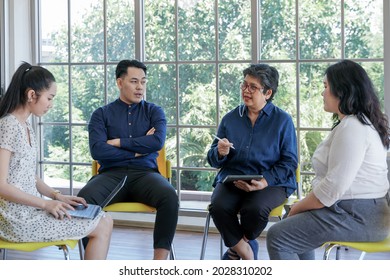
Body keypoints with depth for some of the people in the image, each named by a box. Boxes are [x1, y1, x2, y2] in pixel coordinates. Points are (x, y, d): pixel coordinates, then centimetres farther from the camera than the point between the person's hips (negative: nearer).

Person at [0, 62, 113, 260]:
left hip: (30, 207, 9)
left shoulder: (26, 126, 12)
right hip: (18, 217, -9)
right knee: (102, 227, -7)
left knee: (105, 221, 8)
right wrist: (46, 203, -18)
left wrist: (57, 196, 3)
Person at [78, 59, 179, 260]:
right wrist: (138, 149, -1)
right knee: (85, 197, -34)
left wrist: (118, 142, -2)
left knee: (169, 196, -33)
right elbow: (97, 151, -5)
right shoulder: (101, 114, 12)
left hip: (145, 173, 1)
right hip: (112, 174, 0)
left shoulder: (154, 112, 16)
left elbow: (158, 141, -5)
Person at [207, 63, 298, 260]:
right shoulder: (230, 118, 14)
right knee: (218, 207, -30)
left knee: (255, 209, -34)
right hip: (232, 178, 3)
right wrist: (220, 153, -11)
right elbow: (213, 161, 15)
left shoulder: (283, 120, 5)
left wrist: (265, 181, -17)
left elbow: (289, 162, -1)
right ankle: (246, 252, -7)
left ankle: (236, 249, -1)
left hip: (271, 182, -2)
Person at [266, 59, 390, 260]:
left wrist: (297, 207, -10)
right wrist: (302, 206, 9)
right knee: (295, 226, 28)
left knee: (278, 237, -13)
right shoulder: (361, 122, 17)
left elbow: (333, 187, -25)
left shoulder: (351, 128, -20)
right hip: (356, 208, 12)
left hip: (358, 217, -12)